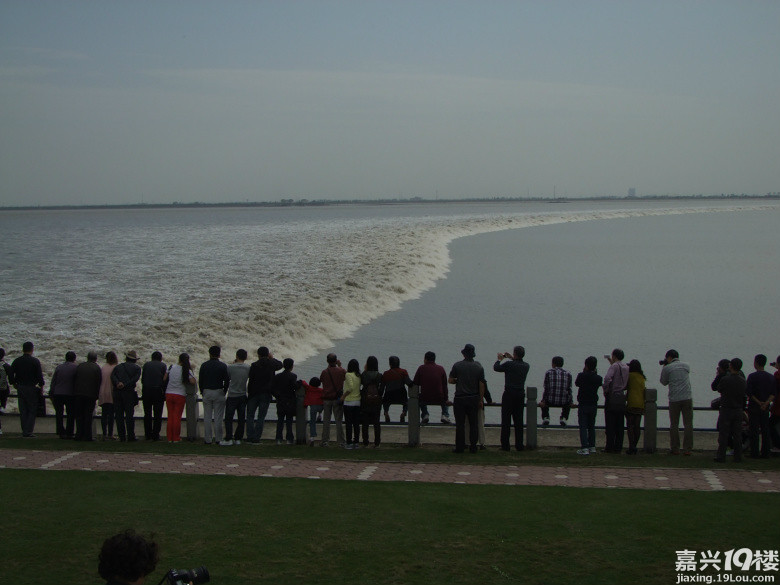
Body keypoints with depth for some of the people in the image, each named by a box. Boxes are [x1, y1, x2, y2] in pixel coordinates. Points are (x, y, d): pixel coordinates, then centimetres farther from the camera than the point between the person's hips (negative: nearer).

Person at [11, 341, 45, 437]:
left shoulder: (17, 361, 3)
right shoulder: (35, 361, -9)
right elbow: (40, 376, -9)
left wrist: (14, 384, 17)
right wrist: (41, 388, 1)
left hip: (20, 388, 4)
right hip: (31, 388, -4)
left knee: (23, 411, 10)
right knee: (32, 411, 2)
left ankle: (24, 432, 12)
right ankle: (28, 432, -6)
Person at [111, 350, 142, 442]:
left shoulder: (118, 367, 17)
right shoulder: (137, 368, 10)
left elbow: (112, 376, -2)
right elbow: (135, 379, -7)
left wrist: (118, 383, -14)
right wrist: (125, 385, -11)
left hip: (117, 392, 2)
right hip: (129, 392, -2)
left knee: (119, 415, 6)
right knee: (129, 415, -1)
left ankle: (122, 436, 5)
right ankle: (130, 436, -4)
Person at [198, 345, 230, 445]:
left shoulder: (204, 365, 2)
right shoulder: (223, 366, -3)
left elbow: (200, 381, 4)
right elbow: (227, 381, -4)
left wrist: (202, 392, 13)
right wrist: (224, 392, 9)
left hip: (206, 392, 1)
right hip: (219, 392, -1)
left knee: (207, 417, 5)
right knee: (218, 417, 2)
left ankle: (208, 439, 5)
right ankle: (218, 438, 2)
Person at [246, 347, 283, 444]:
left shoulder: (254, 365, -7)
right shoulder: (271, 364, -1)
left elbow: (250, 380, -8)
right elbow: (281, 365, 20)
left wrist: (249, 392, 0)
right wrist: (272, 358, 31)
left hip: (254, 393, -1)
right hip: (266, 394, 1)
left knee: (250, 416, 10)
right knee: (261, 417, 4)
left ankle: (250, 437, 1)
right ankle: (256, 438, -1)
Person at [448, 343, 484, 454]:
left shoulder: (457, 365, -7)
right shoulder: (479, 367, -1)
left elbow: (450, 380, -1)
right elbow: (481, 385, 0)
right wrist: (480, 400, 6)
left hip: (460, 399, -2)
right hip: (474, 398, 2)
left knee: (460, 424, 3)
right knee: (473, 423, 9)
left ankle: (460, 447, 3)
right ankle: (473, 446, 9)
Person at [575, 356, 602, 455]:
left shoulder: (581, 376, -13)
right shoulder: (598, 378, -5)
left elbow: (577, 383, 4)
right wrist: (594, 373, 10)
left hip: (583, 405, -4)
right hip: (593, 405, 4)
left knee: (583, 427, -3)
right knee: (591, 426, 17)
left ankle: (584, 448, -12)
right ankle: (592, 446, 22)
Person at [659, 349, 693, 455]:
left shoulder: (667, 368, 0)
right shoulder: (686, 366, 11)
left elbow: (664, 382, 12)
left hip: (674, 399, -2)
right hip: (687, 398, 2)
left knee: (674, 424, 7)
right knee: (688, 424, 3)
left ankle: (675, 449, 8)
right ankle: (687, 449, 0)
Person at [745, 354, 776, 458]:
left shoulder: (752, 376, -10)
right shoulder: (771, 377, 6)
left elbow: (749, 392, -14)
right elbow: (773, 393, -1)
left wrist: (759, 402, -7)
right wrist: (766, 403, -10)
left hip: (754, 407, -4)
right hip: (766, 408, 4)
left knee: (754, 430, -1)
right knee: (765, 431, 9)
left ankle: (754, 453, -1)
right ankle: (765, 453, 10)